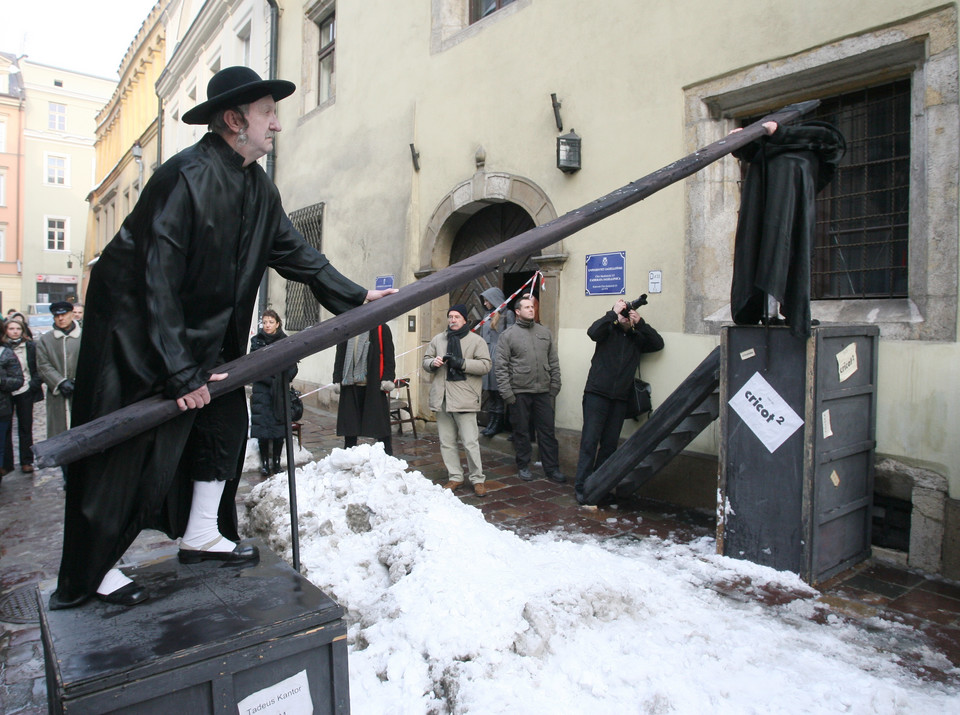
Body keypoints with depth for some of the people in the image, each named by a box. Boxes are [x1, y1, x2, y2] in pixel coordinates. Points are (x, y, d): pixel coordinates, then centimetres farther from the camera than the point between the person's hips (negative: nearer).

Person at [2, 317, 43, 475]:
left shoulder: (31, 346, 1)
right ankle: (6, 463, 14)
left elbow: (39, 368, 3)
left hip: (25, 392, 0)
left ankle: (26, 461, 16)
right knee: (5, 428, 4)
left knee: (25, 427, 8)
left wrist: (34, 384, -8)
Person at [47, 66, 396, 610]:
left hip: (207, 332, 8)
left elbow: (295, 252, 9)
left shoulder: (258, 188, 2)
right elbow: (158, 281, -26)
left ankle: (202, 535, 24)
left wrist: (356, 298, 6)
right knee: (128, 450, -2)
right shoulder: (187, 177, -24)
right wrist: (181, 372, -27)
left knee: (226, 422, 8)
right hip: (135, 330, -8)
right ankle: (89, 575, 16)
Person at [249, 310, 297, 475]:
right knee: (262, 426, -1)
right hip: (262, 391, 0)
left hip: (280, 393, 0)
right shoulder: (256, 341, 5)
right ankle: (264, 463, 8)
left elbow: (292, 368, 2)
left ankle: (276, 462, 12)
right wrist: (271, 381, -11)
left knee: (279, 426, 3)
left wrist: (281, 382, -8)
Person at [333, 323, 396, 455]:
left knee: (380, 424, 2)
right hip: (351, 386, 3)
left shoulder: (381, 329, 1)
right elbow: (339, 357, 13)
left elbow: (389, 356, -3)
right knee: (349, 423, 9)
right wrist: (337, 379, 6)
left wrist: (387, 379, -10)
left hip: (375, 386, -3)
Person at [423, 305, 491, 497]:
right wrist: (433, 363, -6)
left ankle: (477, 479, 10)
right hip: (442, 397, 5)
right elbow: (426, 360, 18)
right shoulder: (438, 339, 15)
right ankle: (455, 477, 22)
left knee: (470, 442, -4)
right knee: (446, 441, 10)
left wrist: (462, 363, -17)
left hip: (464, 398, -5)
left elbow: (486, 365, -7)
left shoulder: (476, 340, 1)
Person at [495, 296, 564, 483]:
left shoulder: (545, 332, 11)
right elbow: (501, 366, -4)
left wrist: (555, 386, 8)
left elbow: (553, 362, 14)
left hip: (543, 391, 3)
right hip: (519, 392, -3)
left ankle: (552, 468, 13)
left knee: (547, 431, 5)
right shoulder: (508, 334, -1)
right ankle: (523, 466, 22)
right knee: (521, 431, 8)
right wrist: (506, 392, -9)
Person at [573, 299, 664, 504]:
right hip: (597, 393, -4)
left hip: (620, 399, 4)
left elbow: (658, 344, 4)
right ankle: (581, 487, -2)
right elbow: (593, 331, -16)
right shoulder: (608, 331, 3)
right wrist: (613, 313, -14)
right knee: (590, 441, -6)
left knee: (610, 445, 8)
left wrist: (640, 323, -2)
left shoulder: (637, 338, 16)